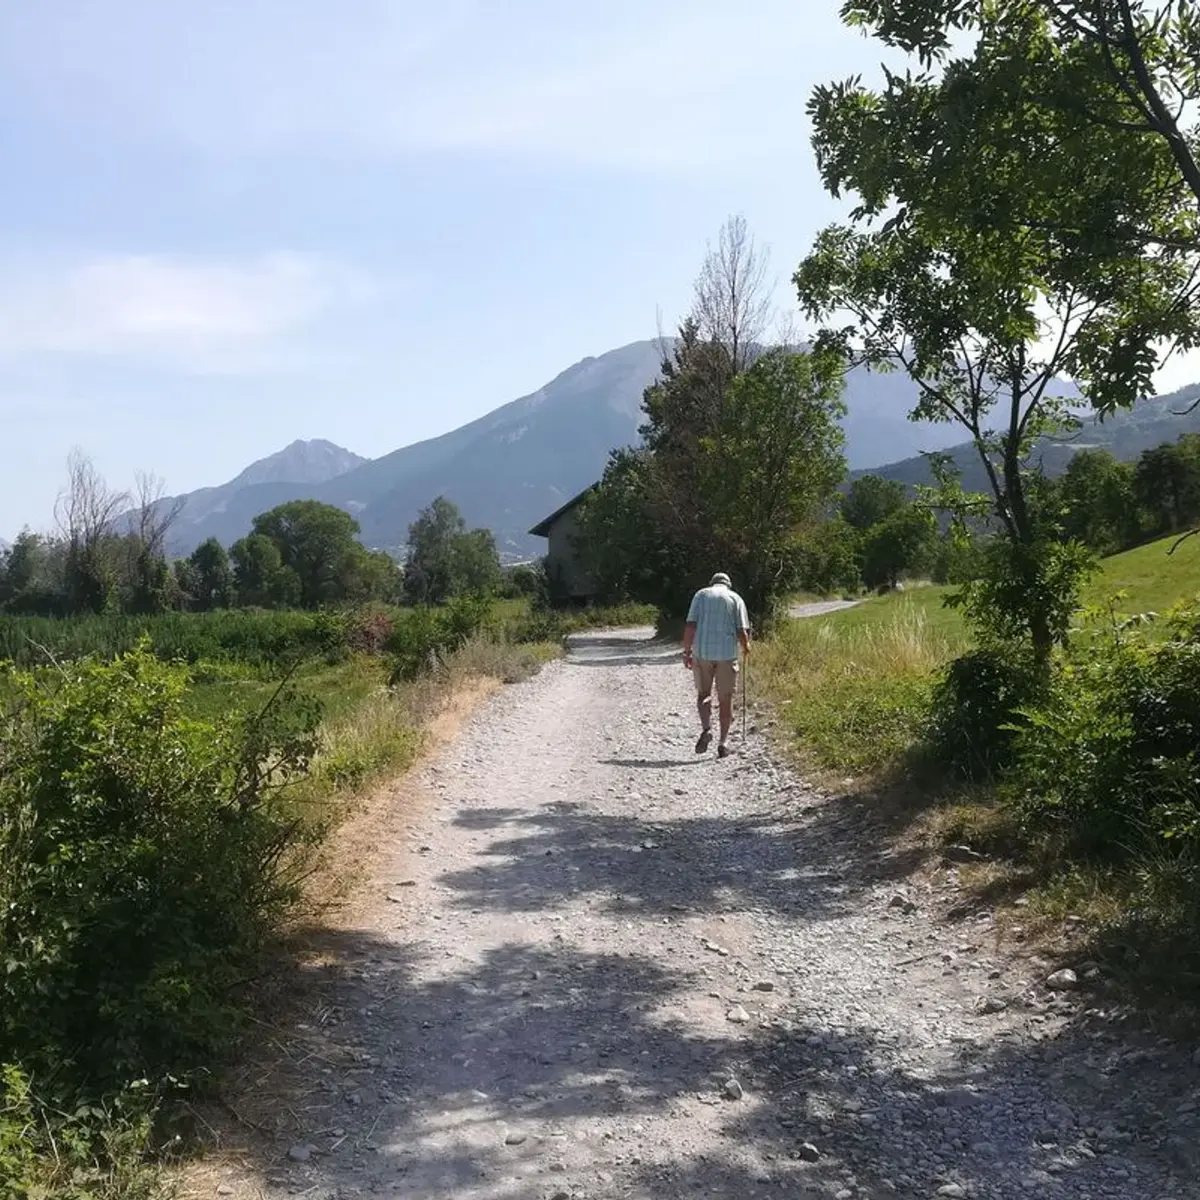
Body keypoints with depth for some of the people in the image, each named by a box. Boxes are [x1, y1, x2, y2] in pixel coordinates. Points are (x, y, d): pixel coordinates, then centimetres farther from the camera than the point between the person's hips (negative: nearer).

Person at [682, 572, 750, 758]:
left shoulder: (701, 595, 8)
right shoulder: (735, 598, 7)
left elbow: (690, 626, -3)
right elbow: (742, 631, -1)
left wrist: (687, 651, 1)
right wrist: (746, 647, 18)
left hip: (702, 652, 0)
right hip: (727, 653, 0)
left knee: (703, 693, 14)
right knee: (725, 699, 9)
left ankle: (706, 728, -7)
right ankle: (723, 741, 9)